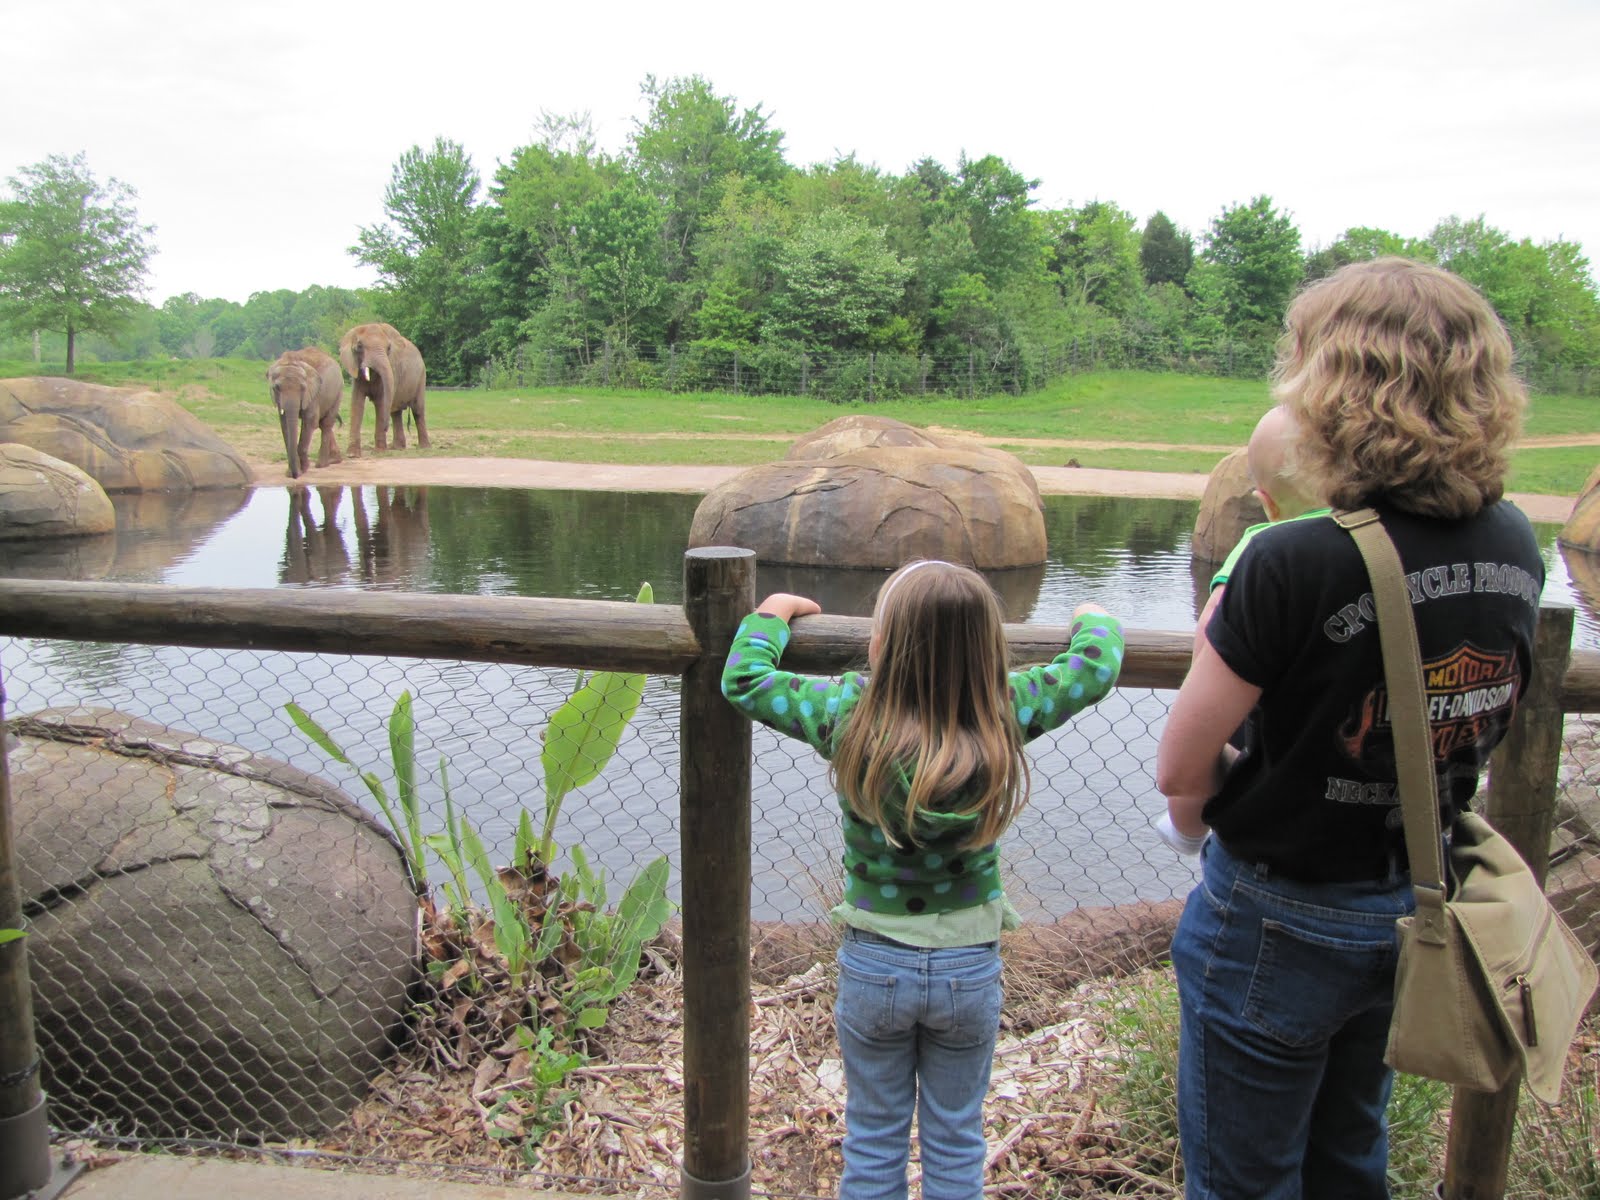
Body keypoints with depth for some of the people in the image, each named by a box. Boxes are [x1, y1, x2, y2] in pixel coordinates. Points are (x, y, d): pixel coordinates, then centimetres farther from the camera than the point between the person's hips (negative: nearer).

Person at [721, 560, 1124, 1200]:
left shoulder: (849, 712, -20)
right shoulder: (1002, 714, -18)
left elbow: (743, 679, -7)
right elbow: (1094, 667, -3)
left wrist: (774, 611, 10)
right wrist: (1094, 618, 18)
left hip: (873, 962, -1)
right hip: (969, 966, 1)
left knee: (873, 1141, 19)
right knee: (956, 1140, 20)